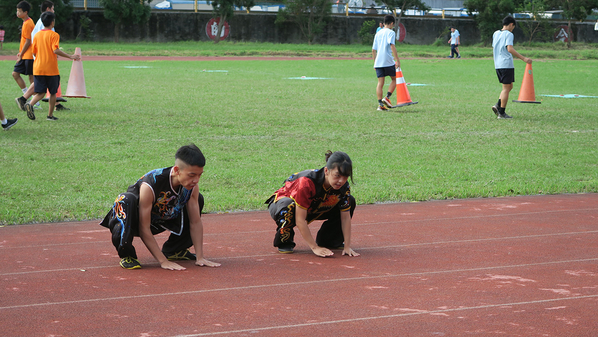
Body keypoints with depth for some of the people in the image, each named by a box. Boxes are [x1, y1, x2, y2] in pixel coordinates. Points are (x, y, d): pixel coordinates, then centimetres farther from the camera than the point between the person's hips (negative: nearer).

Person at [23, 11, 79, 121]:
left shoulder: (37, 35, 8)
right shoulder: (54, 35, -8)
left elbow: (34, 52, 12)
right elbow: (56, 50, -21)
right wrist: (70, 56, -16)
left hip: (38, 69, 4)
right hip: (51, 69, -4)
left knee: (40, 92, 5)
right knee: (53, 92, 11)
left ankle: (30, 104, -23)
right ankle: (50, 115, 12)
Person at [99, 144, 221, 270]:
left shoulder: (192, 186, -17)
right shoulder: (150, 185, -35)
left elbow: (195, 222, -8)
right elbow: (144, 229, -32)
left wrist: (200, 257, -15)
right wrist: (163, 261, -34)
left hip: (156, 221, 6)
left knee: (198, 199, 1)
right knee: (127, 200, -40)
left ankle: (173, 249, 12)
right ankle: (126, 255, -22)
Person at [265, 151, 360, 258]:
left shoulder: (343, 186, -21)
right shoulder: (307, 182, -39)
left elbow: (345, 217, -13)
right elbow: (300, 220, -37)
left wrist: (347, 246, -21)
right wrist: (315, 248, -38)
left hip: (313, 208, 6)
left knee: (350, 201, -8)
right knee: (289, 206, -43)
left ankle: (330, 240, 6)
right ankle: (284, 241, -13)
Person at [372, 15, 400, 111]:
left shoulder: (378, 33, 16)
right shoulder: (391, 32, -3)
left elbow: (373, 50, 17)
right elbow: (392, 46, -16)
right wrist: (397, 60, -16)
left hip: (378, 62, 5)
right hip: (388, 61, -5)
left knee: (380, 82, 4)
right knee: (394, 79, 11)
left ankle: (380, 104, -3)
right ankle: (387, 98, -4)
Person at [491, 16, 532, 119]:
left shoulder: (496, 34, 15)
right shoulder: (508, 34, -9)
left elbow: (493, 49, 21)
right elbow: (510, 49, -21)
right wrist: (523, 58, -22)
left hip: (498, 65, 8)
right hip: (507, 64, -8)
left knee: (509, 86, 17)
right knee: (506, 88, -2)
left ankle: (498, 105, 2)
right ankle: (502, 113, -3)